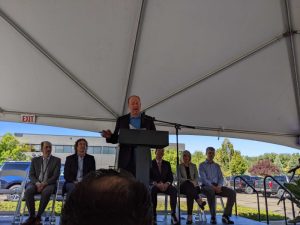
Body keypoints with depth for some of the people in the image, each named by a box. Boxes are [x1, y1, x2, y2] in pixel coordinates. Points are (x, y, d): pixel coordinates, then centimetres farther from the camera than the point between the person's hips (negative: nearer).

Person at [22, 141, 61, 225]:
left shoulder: (56, 160, 6)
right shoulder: (35, 160, 14)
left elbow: (55, 176, -2)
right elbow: (31, 175, 7)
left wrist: (44, 183, -17)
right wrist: (37, 183, -13)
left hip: (49, 184, -2)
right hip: (36, 183, 2)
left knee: (46, 192, -35)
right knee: (28, 191, -30)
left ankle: (38, 217, -21)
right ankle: (32, 216, -17)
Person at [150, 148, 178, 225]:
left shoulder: (167, 164, 13)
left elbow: (170, 177, 7)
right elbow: (149, 178, -4)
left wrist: (167, 183, -16)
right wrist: (156, 184, -23)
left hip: (165, 185, 2)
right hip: (154, 185, -2)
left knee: (174, 190, -30)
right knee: (152, 189, -38)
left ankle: (173, 214, -27)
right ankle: (153, 214, -30)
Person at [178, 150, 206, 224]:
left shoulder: (193, 166, 19)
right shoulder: (179, 166, 12)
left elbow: (197, 177, 9)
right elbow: (179, 178, -2)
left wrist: (194, 182, -14)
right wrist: (188, 181, -18)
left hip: (193, 186, 1)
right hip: (183, 186, -1)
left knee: (190, 193, -38)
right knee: (188, 184, -41)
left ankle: (190, 216, -40)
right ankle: (199, 201, -43)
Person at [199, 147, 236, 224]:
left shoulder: (217, 166, 20)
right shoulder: (202, 165, 5)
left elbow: (221, 178, 11)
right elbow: (204, 179, -8)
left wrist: (219, 186, -10)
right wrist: (213, 187, -20)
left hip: (217, 186, 5)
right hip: (207, 186, -5)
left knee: (232, 193, -18)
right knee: (211, 191, -40)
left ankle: (226, 216, -15)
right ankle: (213, 217, -29)